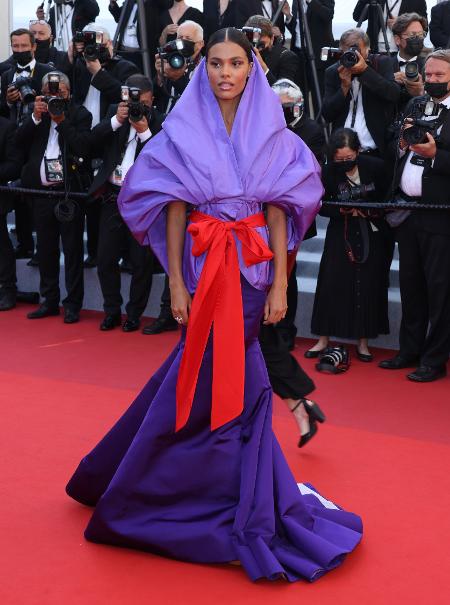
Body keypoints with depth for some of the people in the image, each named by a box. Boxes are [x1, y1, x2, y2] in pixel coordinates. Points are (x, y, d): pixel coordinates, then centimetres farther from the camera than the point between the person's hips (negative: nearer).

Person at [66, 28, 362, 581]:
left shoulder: (273, 136, 3)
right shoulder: (183, 132, 1)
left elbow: (278, 212, 2)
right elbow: (174, 211, -1)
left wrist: (280, 284, -4)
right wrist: (177, 285, -6)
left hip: (252, 267, 1)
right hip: (202, 265, -1)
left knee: (216, 376, 0)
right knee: (222, 376, 0)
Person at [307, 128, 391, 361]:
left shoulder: (375, 166, -10)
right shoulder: (329, 172, -8)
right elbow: (322, 207, -2)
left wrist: (371, 210, -17)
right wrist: (343, 210, -20)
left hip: (372, 234, 0)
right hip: (341, 234, 1)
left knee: (368, 285, 0)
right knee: (332, 283, -3)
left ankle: (363, 341, 11)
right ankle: (324, 339, 7)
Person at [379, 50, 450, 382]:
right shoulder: (415, 105, 12)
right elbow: (397, 150, 16)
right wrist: (403, 142, -4)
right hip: (407, 209, 7)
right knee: (410, 284, 15)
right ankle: (410, 350, 28)